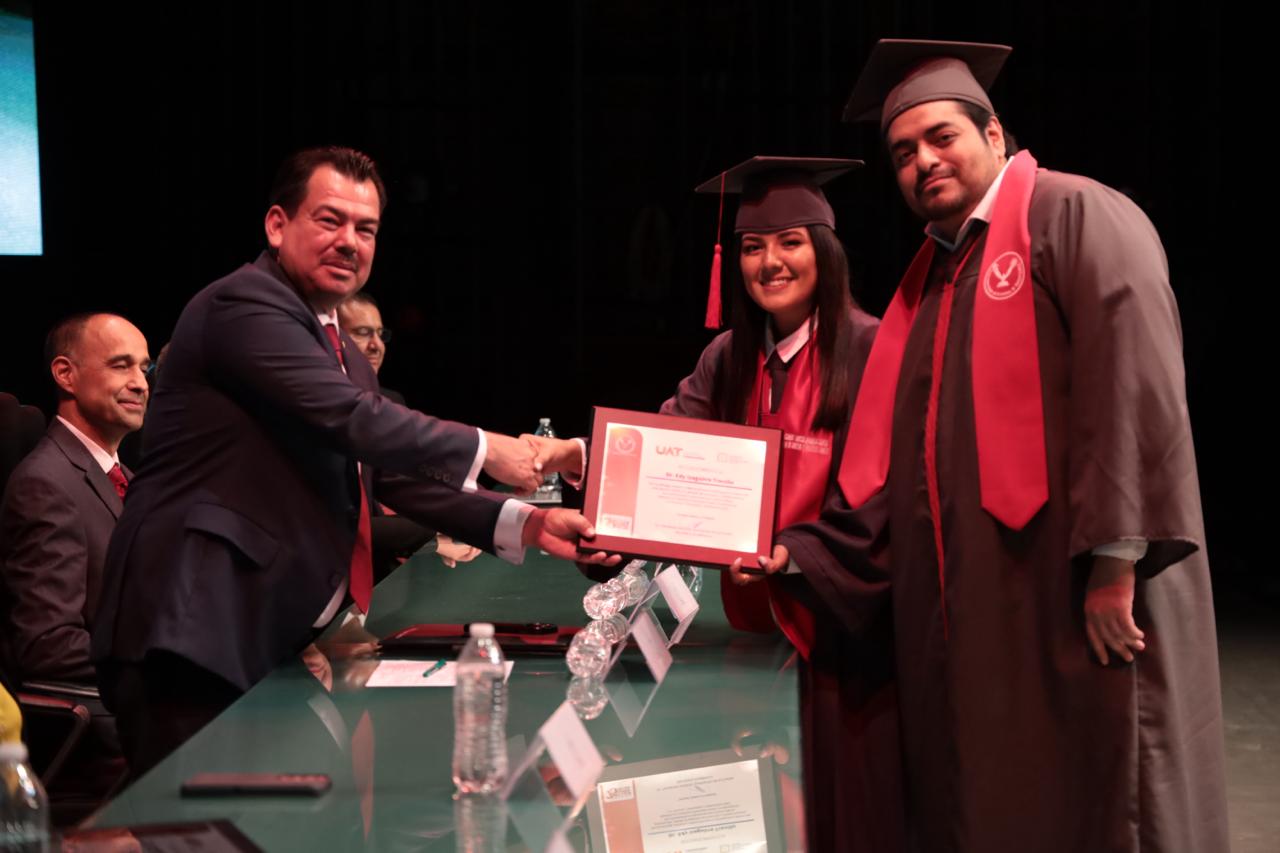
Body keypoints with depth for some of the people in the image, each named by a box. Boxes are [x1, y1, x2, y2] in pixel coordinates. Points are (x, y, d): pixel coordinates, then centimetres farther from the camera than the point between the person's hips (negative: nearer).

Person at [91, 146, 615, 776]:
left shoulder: (342, 355, 21)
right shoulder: (243, 304, -10)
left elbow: (396, 477, 18)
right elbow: (353, 419, -20)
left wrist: (527, 524, 5)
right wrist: (483, 450, -7)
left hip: (278, 635, 10)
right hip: (197, 633, -10)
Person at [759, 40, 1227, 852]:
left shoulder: (1073, 216, -4)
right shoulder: (923, 284, 20)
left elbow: (1135, 382, -17)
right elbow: (886, 465, 18)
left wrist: (1115, 555, -22)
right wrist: (792, 546, 6)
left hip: (1081, 597, -7)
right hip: (968, 609, 8)